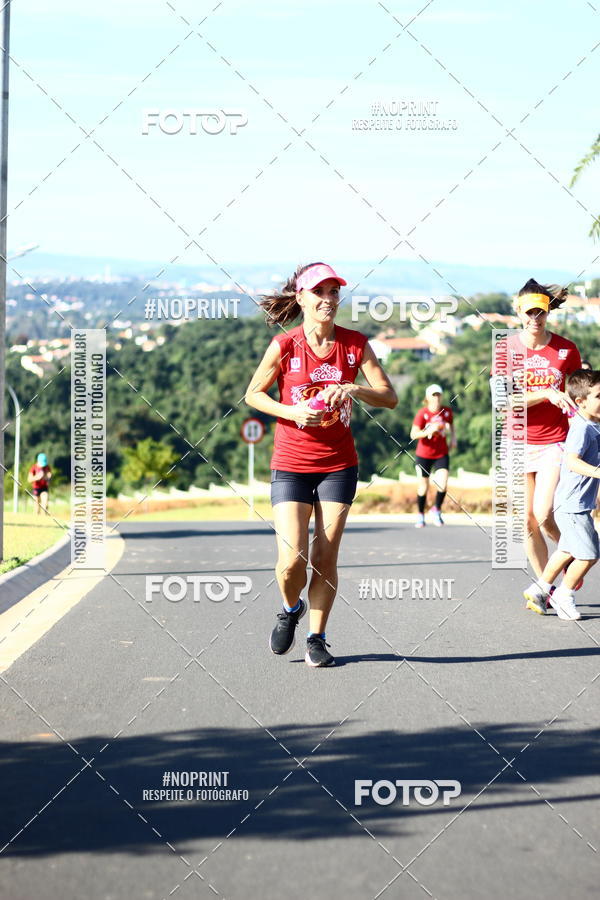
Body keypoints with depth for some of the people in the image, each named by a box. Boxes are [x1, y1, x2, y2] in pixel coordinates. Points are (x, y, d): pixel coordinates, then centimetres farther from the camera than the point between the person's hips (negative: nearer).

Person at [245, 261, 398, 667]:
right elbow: (253, 394, 3)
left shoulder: (355, 344, -2)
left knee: (325, 557, 1)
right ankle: (290, 609, 22)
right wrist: (291, 412, -14)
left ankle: (317, 638, 15)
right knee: (292, 558, -10)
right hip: (291, 465, -2)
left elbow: (390, 397, -2)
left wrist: (353, 389, -21)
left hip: (338, 465, 2)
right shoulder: (284, 346, -7)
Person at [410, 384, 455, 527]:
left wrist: (453, 437, 2)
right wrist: (428, 431, -34)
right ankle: (421, 515, 25)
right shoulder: (422, 413, -13)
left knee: (443, 485, -15)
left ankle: (436, 509, 11)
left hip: (441, 454, 2)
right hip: (423, 455, -2)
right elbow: (413, 434, -19)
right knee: (423, 488, 4)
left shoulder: (447, 411, -3)